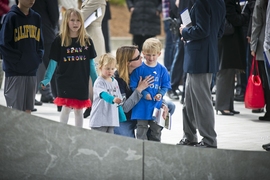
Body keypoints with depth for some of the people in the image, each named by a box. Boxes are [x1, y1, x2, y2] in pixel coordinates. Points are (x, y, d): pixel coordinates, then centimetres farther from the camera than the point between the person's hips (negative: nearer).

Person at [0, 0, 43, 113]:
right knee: (15, 111, -5)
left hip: (32, 71, 6)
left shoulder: (36, 18, 10)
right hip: (15, 72, -6)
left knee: (27, 110, 8)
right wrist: (18, 59, -14)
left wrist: (38, 58, 4)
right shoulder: (12, 17, -9)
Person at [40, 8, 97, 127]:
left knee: (79, 110, 11)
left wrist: (96, 82, 9)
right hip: (65, 81, -3)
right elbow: (53, 62, -4)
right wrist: (46, 79, -13)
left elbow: (91, 63, 9)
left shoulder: (87, 41, 3)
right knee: (66, 108, -4)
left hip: (82, 82, 3)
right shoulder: (59, 40, -5)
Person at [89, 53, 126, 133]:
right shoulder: (99, 82, -11)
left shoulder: (115, 82, 11)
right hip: (99, 120, -7)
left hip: (112, 120, 7)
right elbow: (103, 94, -31)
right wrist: (113, 99, -51)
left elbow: (119, 100, 17)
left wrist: (122, 117, 15)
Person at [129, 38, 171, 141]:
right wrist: (144, 93, -19)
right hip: (142, 105, -3)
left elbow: (166, 86, 8)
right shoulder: (139, 69, -7)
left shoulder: (162, 70, 2)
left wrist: (160, 94, -11)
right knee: (141, 129, 1)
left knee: (156, 129, 12)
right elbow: (133, 86, -7)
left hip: (156, 105, 3)